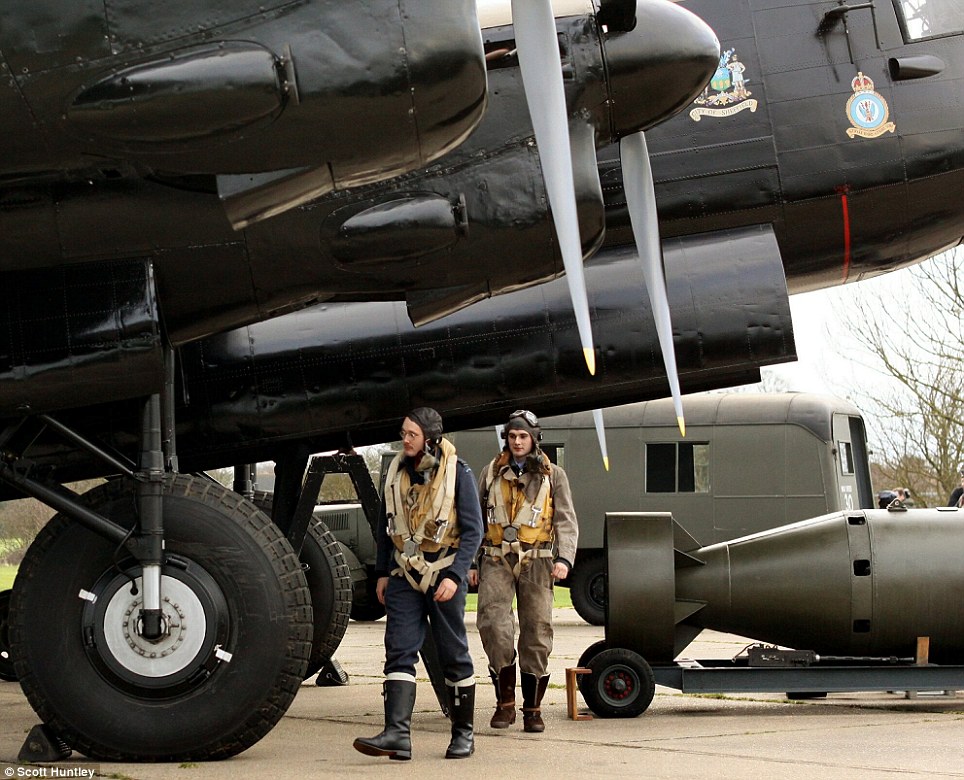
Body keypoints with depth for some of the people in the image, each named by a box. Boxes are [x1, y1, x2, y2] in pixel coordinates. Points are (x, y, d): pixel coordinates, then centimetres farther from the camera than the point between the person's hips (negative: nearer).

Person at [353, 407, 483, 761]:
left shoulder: (457, 473, -7)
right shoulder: (396, 472, 7)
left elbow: (473, 530, -7)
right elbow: (384, 526, 16)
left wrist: (455, 576, -15)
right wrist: (382, 573, 12)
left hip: (443, 575, -4)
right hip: (404, 575, 4)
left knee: (454, 655, 5)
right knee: (399, 651, -9)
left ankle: (463, 733, 16)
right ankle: (397, 734, -17)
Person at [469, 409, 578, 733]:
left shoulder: (553, 476, 9)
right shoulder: (491, 473, 13)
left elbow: (567, 522, 3)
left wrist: (565, 559, -13)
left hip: (536, 562, -1)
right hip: (497, 561, 1)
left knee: (536, 632, -1)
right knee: (492, 621, -18)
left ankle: (533, 709, 8)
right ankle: (505, 701, -7)